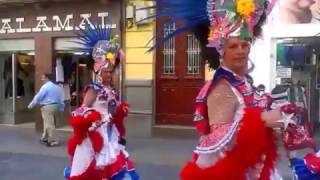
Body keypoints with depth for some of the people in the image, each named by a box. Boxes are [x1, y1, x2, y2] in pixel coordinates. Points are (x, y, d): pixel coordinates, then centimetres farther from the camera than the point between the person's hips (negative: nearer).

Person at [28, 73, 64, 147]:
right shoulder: (57, 87, 14)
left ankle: (53, 141, -7)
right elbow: (61, 98, 16)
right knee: (49, 123, 19)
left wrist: (31, 105, 4)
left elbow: (38, 97, -8)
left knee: (49, 124, -6)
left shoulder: (45, 86, -11)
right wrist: (61, 108, 22)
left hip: (47, 107, -9)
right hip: (55, 106, 9)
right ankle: (45, 138, 31)